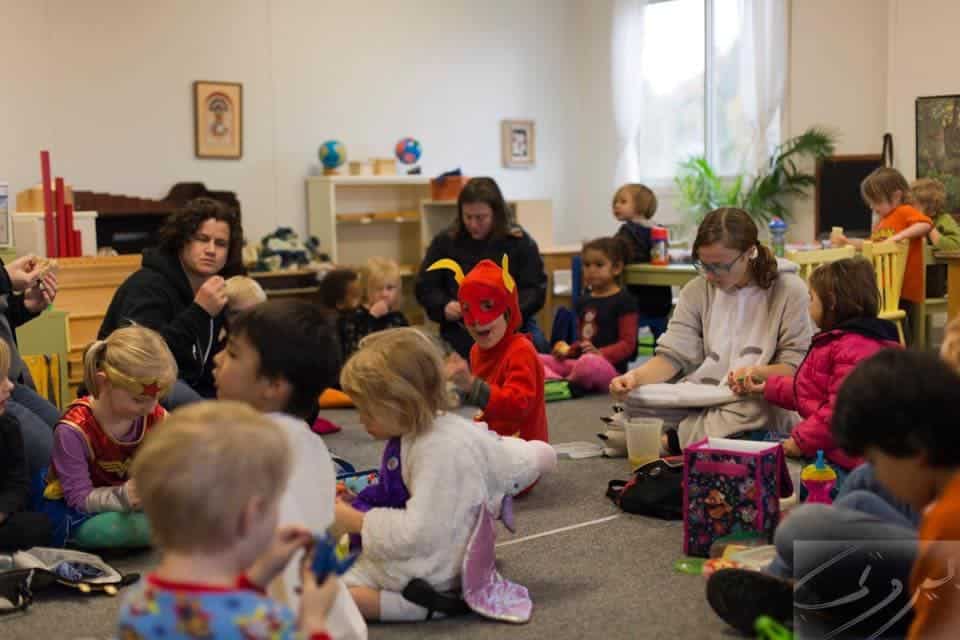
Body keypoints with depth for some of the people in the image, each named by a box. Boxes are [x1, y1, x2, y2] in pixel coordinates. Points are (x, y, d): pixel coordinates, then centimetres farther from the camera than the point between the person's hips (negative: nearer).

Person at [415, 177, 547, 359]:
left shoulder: (519, 242, 3)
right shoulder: (445, 242, 6)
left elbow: (535, 290, 0)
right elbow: (425, 287, 11)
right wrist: (444, 306, -10)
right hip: (462, 337, 1)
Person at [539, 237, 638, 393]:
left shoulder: (624, 302, -2)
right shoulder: (584, 302, 22)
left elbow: (628, 344, -9)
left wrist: (601, 353, -25)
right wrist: (568, 350, 10)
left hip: (610, 368, -8)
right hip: (577, 362, 8)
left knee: (589, 363, -41)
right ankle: (557, 380, -33)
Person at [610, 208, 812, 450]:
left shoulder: (788, 291, -3)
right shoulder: (696, 291, 8)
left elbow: (795, 366, -4)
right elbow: (673, 355, 0)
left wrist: (759, 373, -26)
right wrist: (635, 376, -21)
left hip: (755, 403, -2)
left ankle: (671, 439, -17)